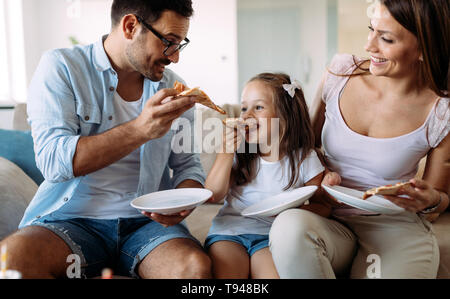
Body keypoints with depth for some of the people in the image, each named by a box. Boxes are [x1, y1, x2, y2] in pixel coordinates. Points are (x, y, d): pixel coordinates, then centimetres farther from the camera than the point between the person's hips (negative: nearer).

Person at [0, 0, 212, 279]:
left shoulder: (171, 86, 8)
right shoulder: (61, 67, -3)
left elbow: (188, 164, 12)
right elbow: (53, 161, -16)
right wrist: (140, 129, -26)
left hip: (147, 222, 2)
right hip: (72, 219, -1)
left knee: (196, 266, -30)